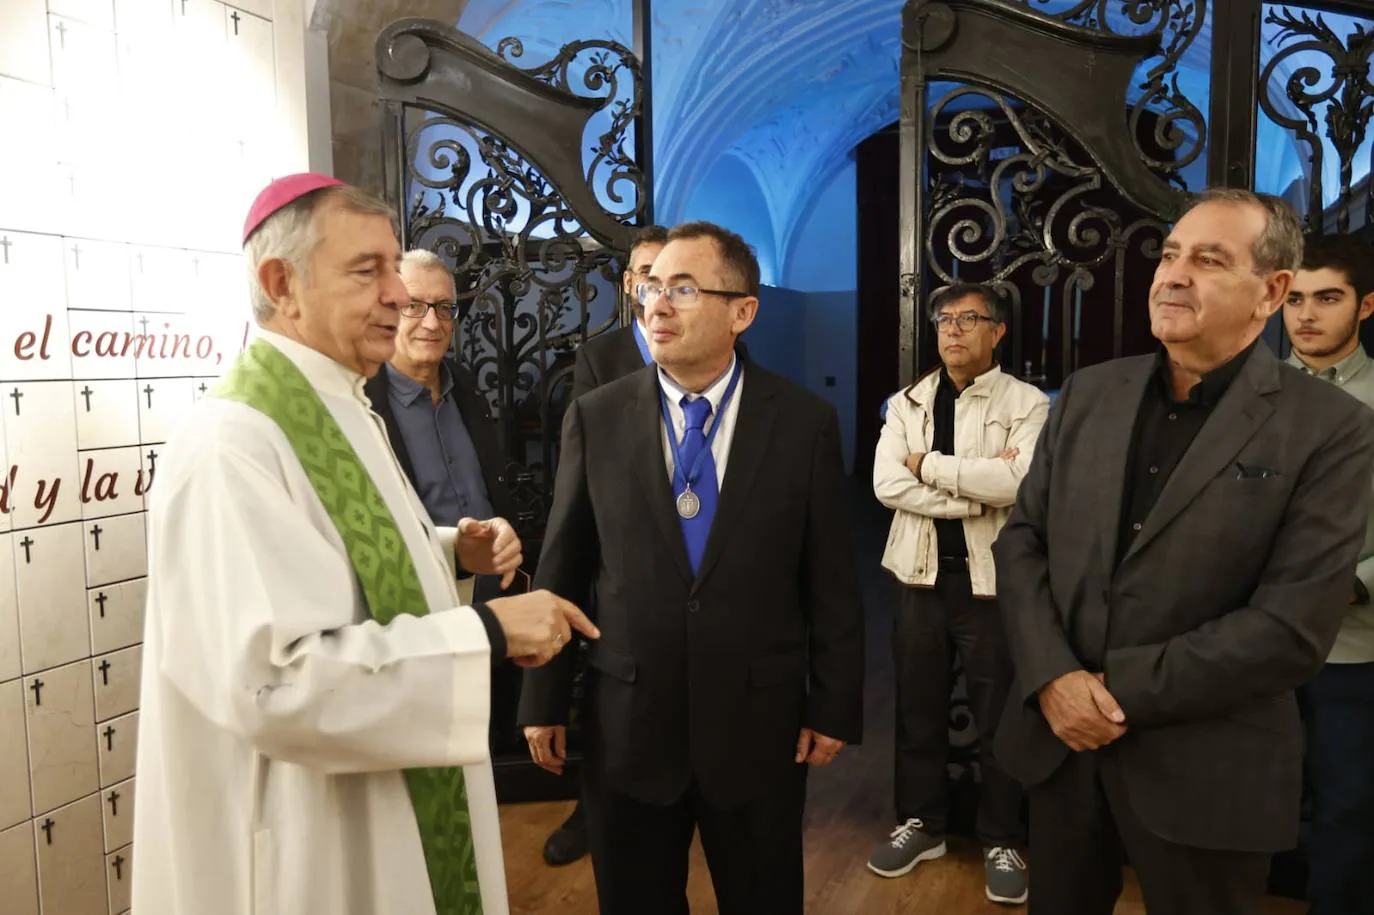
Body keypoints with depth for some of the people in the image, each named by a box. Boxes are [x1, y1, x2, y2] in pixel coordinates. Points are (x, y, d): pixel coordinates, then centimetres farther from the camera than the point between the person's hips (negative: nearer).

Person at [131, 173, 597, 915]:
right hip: (310, 835, -9)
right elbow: (275, 679, -32)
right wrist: (485, 631, -28)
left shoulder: (339, 409, 7)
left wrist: (453, 549, 0)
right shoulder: (234, 442, -25)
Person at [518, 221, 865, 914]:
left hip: (758, 725, 0)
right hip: (626, 726, 1)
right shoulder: (595, 418, -3)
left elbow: (831, 581, -1)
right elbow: (561, 570, 1)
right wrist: (545, 700, 3)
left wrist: (834, 705, 0)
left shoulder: (805, 422, -5)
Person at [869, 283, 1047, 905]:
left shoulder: (1027, 404, -4)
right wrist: (980, 486, -16)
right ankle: (921, 823, 32)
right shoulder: (906, 403, 5)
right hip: (921, 576, 3)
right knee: (918, 710, 14)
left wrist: (929, 464, -13)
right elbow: (887, 485, -9)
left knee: (997, 716, 9)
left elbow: (1021, 481, -22)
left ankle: (1003, 841, 27)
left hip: (992, 580, -3)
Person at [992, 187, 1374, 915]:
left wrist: (1120, 689, -15)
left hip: (1205, 770, -3)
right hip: (1061, 739, 4)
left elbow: (1293, 626, -16)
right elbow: (1021, 540, 2)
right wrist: (1052, 677, -13)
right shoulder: (1087, 393, 4)